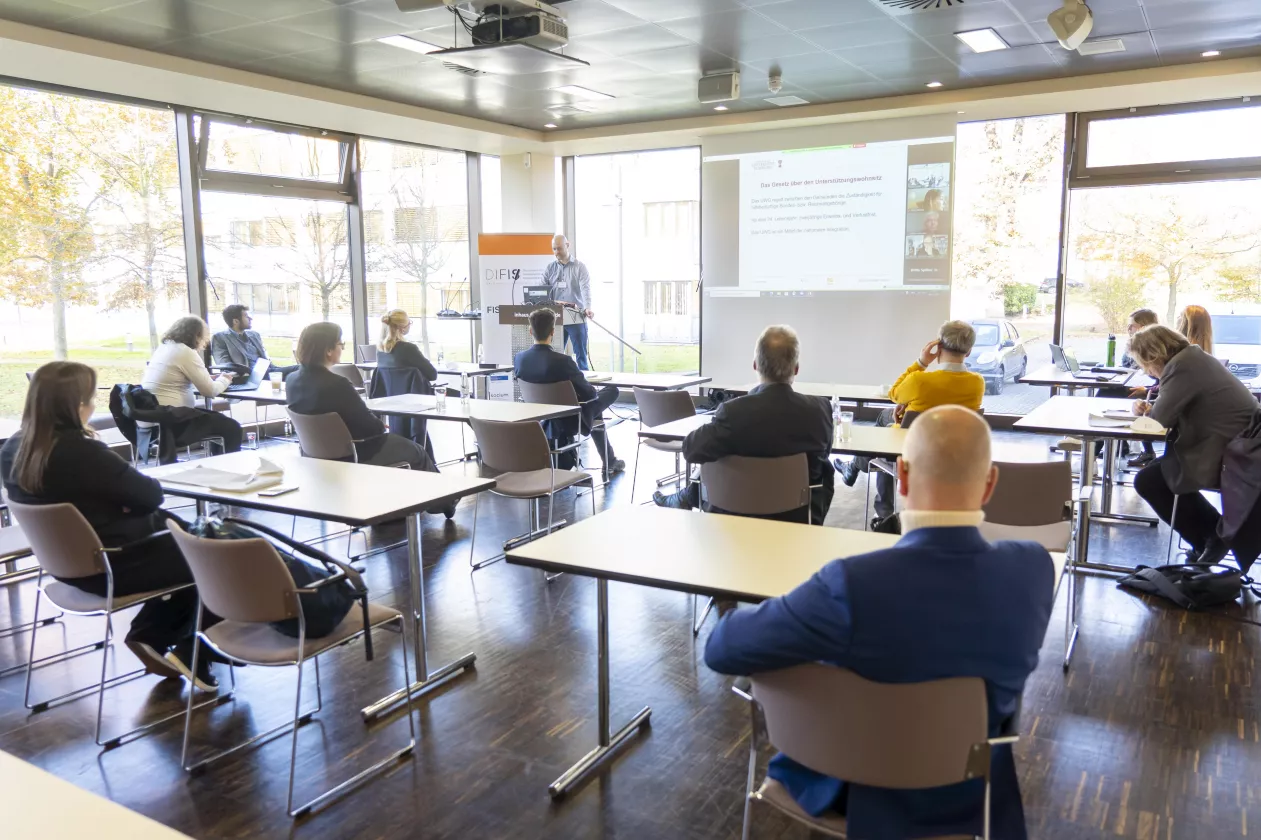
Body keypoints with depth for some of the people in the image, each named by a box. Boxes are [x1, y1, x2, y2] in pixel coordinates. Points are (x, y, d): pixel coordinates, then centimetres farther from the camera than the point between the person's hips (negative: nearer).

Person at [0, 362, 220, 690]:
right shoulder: (80, 451, -29)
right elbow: (151, 495, -20)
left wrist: (119, 499, -2)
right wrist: (128, 497, 0)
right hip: (110, 565, -9)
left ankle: (151, 636, 21)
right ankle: (193, 653, 19)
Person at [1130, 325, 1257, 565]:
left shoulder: (1183, 366, -20)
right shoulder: (1194, 357, 11)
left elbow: (1162, 416, -16)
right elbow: (1177, 409, 20)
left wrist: (1147, 411, 5)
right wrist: (1150, 407, 4)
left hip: (1226, 455, -10)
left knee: (1147, 480, -4)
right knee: (1161, 467, 21)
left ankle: (1211, 536, 8)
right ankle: (1213, 532, 22)